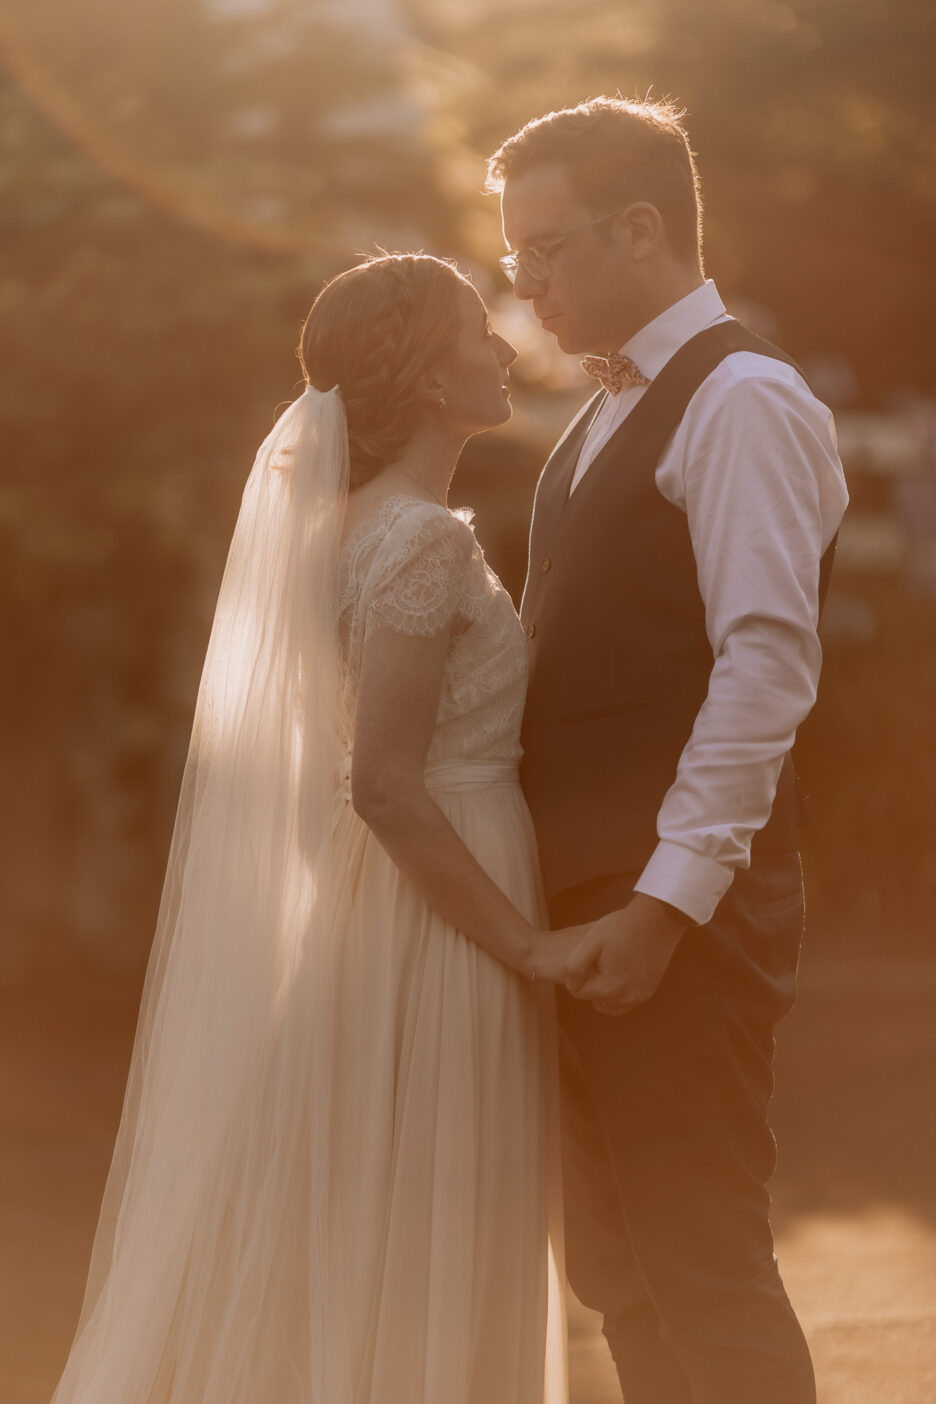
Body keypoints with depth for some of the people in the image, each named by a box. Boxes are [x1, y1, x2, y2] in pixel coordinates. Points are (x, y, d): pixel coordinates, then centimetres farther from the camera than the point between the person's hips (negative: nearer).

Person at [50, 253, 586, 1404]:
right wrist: (526, 945, -18)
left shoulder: (346, 518, 11)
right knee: (412, 1295, -1)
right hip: (434, 924, -9)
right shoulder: (423, 539, -17)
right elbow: (384, 784, -24)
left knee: (327, 1291, 14)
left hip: (375, 897, 9)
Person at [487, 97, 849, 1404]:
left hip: (679, 907, -10)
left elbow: (769, 662, -20)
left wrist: (667, 902, -23)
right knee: (614, 1262, 14)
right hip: (591, 892, 10)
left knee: (701, 1262, -6)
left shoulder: (743, 401, -12)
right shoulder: (612, 413, 17)